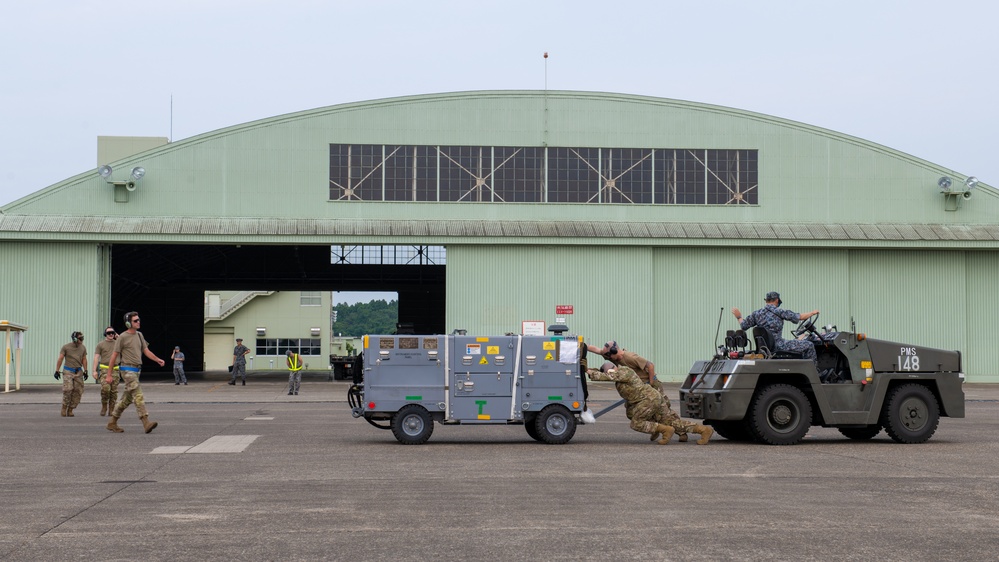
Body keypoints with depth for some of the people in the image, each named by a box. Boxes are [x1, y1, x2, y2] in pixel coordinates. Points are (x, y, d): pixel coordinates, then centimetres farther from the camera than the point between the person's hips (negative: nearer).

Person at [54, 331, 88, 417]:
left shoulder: (83, 348, 8)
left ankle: (70, 410, 7)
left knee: (78, 391, -4)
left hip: (78, 372, 4)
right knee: (68, 389, -19)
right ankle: (64, 407, -2)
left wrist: (85, 371, 10)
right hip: (68, 371, -4)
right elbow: (60, 359, 0)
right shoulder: (66, 347, -3)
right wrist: (57, 370, -4)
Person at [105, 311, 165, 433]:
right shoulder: (122, 337, -7)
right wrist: (109, 374, -5)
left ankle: (112, 423, 22)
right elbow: (114, 356, -4)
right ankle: (146, 423, -24)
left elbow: (146, 351, 15)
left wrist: (157, 360, -2)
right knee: (139, 396, -17)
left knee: (127, 399, 12)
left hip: (137, 370, 8)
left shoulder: (139, 335, 14)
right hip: (127, 370, -8)